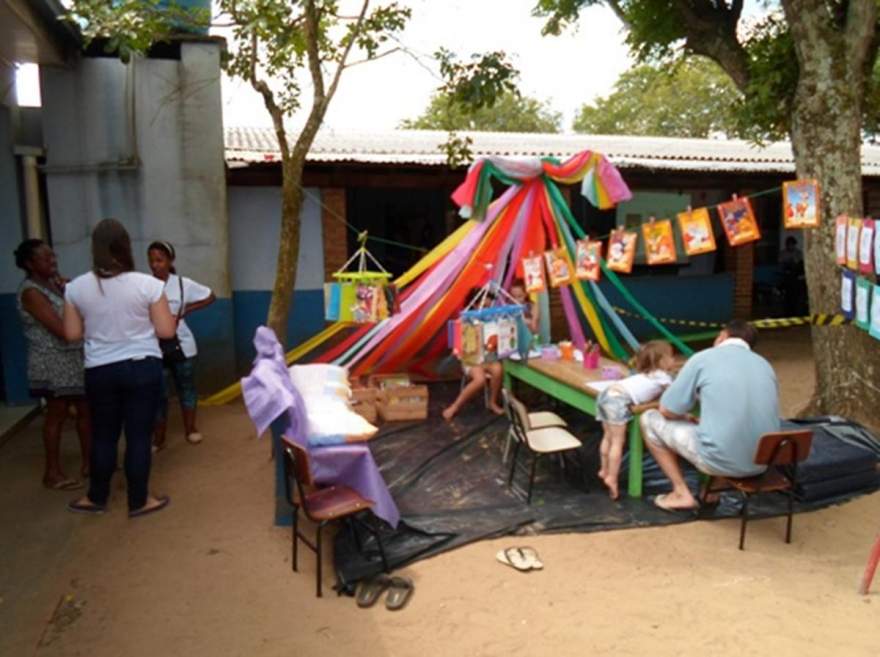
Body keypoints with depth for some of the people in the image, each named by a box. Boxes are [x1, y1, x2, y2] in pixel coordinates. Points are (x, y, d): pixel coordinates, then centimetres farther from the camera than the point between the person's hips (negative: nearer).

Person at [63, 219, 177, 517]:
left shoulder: (76, 287, -3)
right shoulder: (148, 284, -11)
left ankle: (96, 498, 31)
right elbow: (166, 331, -7)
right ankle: (139, 501, 18)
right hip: (143, 368, -2)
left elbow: (72, 334, 3)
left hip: (99, 371, 2)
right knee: (139, 436, 7)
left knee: (103, 436, 17)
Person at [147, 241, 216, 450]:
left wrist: (185, 311, -6)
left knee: (186, 388, 15)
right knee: (158, 393, 3)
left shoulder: (182, 283, -6)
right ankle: (158, 438, 15)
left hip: (181, 345, 1)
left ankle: (190, 429, 32)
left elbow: (210, 297, 3)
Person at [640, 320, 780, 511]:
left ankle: (681, 493, 16)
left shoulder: (703, 358, -2)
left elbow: (667, 411, 0)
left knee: (650, 419, 13)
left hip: (720, 459, -6)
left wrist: (689, 419, 23)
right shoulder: (765, 365, 13)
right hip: (761, 462, 6)